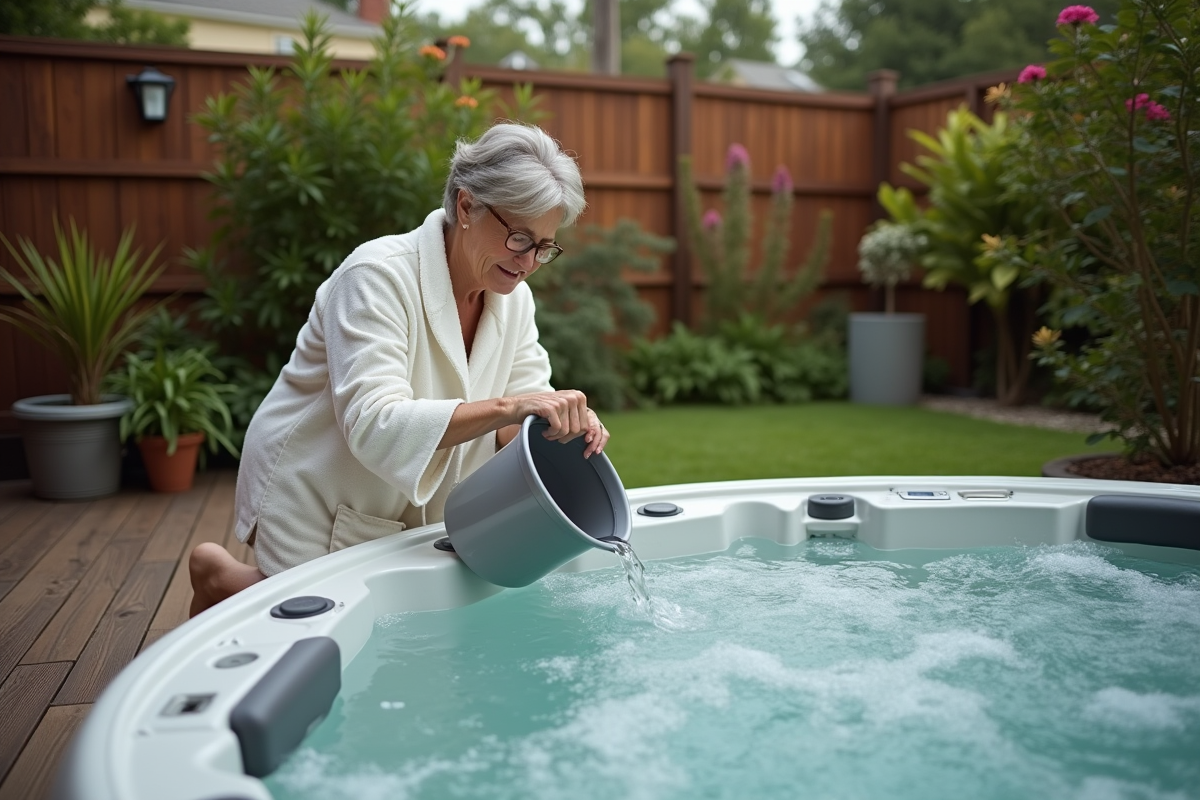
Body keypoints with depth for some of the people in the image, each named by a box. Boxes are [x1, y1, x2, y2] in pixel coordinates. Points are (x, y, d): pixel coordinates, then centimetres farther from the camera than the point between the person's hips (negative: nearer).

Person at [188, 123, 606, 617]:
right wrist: (504, 408, -45)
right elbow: (375, 427, -36)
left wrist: (566, 418, -28)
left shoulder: (514, 298, -3)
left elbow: (524, 410, -5)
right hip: (312, 499, -7)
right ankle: (220, 576, 21)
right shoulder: (379, 275, -26)